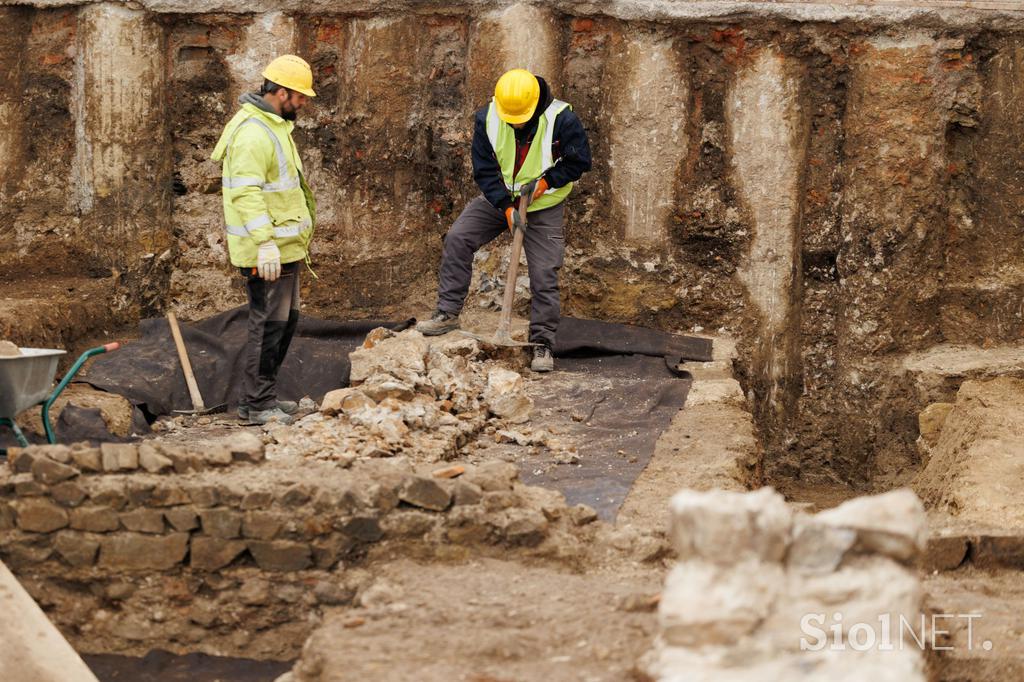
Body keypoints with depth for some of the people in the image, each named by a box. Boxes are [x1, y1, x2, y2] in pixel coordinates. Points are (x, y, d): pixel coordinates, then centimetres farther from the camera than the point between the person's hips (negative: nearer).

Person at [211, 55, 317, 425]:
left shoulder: (274, 125, 16)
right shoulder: (253, 133, -19)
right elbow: (246, 193, -27)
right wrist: (265, 242, -32)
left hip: (283, 247, 11)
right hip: (266, 251, -11)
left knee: (286, 319, 16)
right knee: (269, 324, -6)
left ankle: (261, 396, 25)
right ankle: (258, 405, 2)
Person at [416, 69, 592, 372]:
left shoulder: (561, 119, -23)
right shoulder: (487, 119, -16)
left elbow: (579, 161, -10)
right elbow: (484, 170, -11)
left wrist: (547, 180, -23)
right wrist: (506, 206, -22)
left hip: (544, 206, -3)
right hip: (499, 199, 3)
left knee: (544, 275, -7)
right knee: (457, 239, -11)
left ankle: (542, 344, 5)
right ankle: (448, 313, -2)